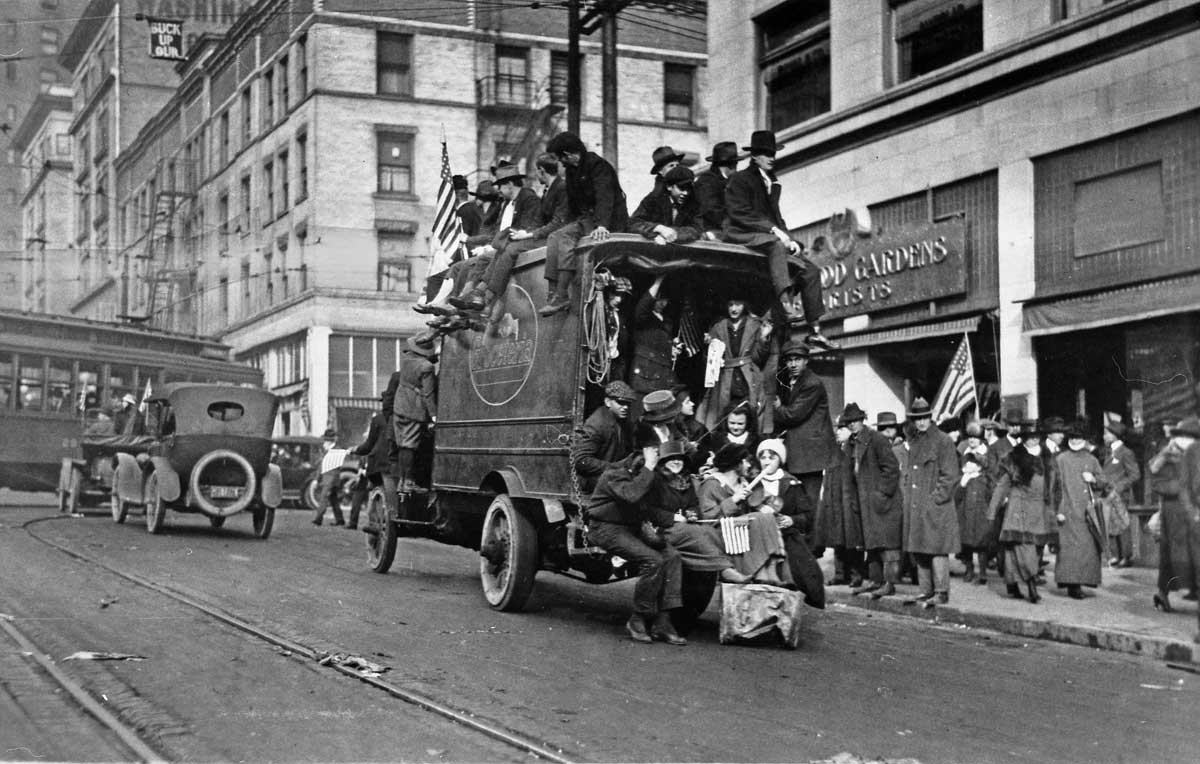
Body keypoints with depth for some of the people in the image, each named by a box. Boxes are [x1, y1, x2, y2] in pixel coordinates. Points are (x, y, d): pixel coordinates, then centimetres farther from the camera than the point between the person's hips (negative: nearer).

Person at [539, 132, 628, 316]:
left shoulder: (598, 166, -13)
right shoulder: (573, 170, 16)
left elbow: (605, 197, -26)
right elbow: (573, 204, 22)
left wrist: (602, 225, -40)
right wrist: (568, 225, 9)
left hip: (610, 222, -9)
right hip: (586, 218, 9)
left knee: (566, 238, -27)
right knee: (554, 238, -12)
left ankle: (562, 297, -30)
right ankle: (554, 293, -21)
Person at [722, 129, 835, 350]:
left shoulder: (772, 183, 23)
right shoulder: (740, 179, -2)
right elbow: (740, 215, -13)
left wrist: (789, 239, 3)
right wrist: (774, 231, -20)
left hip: (770, 237, 8)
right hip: (742, 236, -8)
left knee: (811, 270, -4)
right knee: (777, 246, -40)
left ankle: (815, 331, -5)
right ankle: (786, 306, -52)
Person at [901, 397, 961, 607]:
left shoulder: (943, 441, -6)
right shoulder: (913, 442, 15)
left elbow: (950, 475, -9)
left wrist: (936, 498, -13)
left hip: (936, 505, -7)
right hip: (915, 506, 7)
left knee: (936, 548, -6)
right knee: (919, 550, 8)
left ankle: (941, 592, -2)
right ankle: (926, 590, 15)